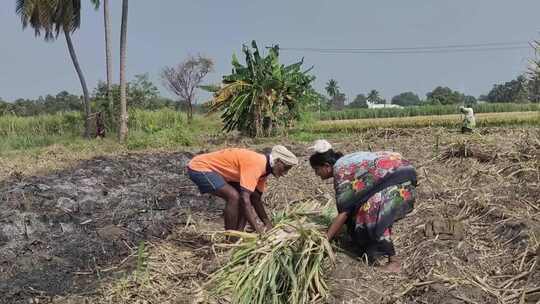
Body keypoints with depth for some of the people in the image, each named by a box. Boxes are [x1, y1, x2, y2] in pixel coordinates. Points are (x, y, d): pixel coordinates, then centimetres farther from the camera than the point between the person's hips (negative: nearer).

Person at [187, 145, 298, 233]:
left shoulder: (263, 166, 2)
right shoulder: (255, 164, -28)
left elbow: (256, 200, 10)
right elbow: (244, 199, -34)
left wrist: (268, 225, 5)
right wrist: (257, 228, -32)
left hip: (215, 169, 10)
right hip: (199, 168, -10)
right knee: (234, 196, -23)